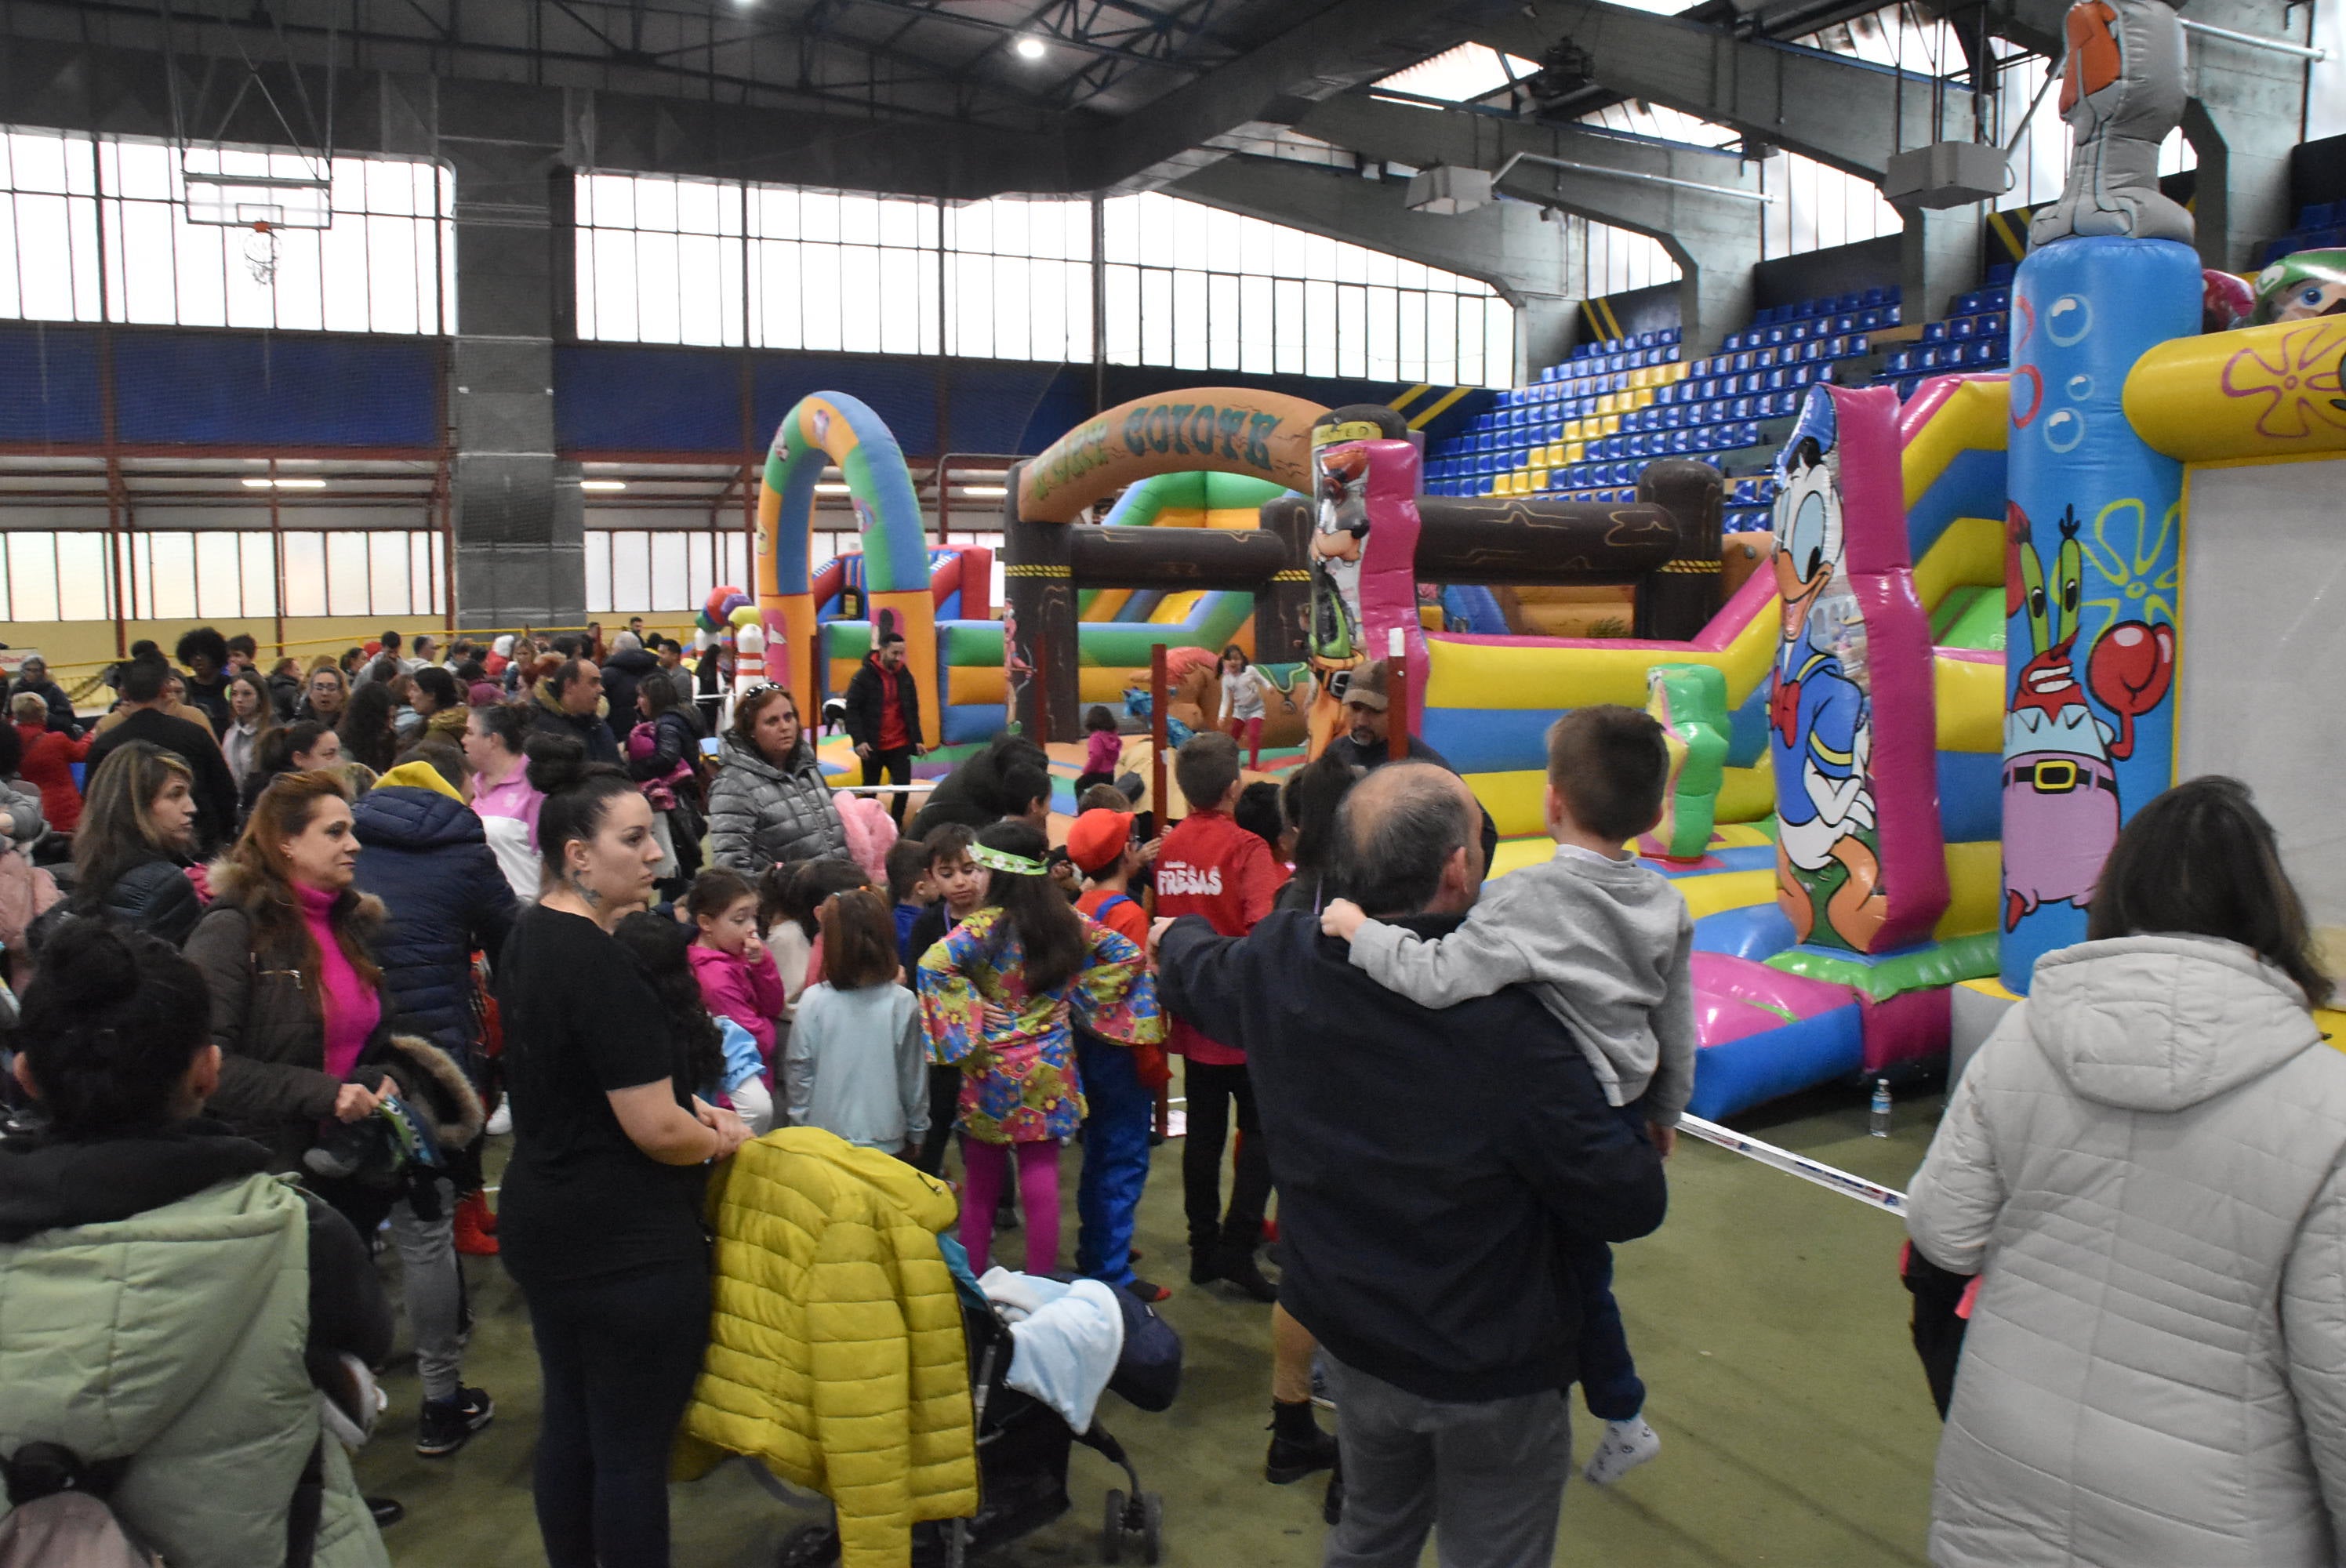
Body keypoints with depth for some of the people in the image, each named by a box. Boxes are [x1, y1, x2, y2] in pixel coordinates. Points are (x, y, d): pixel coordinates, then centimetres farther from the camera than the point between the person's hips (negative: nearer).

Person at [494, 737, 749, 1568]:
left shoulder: (527, 937, 6)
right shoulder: (601, 964, -24)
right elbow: (657, 1132, -23)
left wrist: (680, 1101, 9)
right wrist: (720, 1139, -3)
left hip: (541, 1222, 10)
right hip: (624, 1247, -10)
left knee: (569, 1424, 21)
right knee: (633, 1451, 3)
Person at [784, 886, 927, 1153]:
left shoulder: (813, 1001, -12)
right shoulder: (902, 1004, -11)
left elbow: (798, 1069, -5)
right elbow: (914, 1074, -3)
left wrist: (799, 1121, 10)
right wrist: (916, 1132, 11)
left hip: (822, 1139, 0)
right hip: (886, 1141, 0)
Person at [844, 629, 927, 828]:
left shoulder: (905, 675, 4)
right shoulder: (864, 675, -10)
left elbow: (913, 711, 12)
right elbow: (852, 710, -10)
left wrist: (917, 739, 6)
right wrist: (859, 740, -19)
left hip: (900, 745, 3)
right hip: (872, 747, -3)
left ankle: (896, 827, 14)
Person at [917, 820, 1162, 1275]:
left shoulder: (987, 925, -14)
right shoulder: (1067, 919, -1)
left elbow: (935, 963, -29)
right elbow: (1128, 955, 6)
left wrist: (972, 1014, -17)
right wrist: (1077, 997, 8)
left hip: (992, 1070, -3)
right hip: (1051, 1070, 3)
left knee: (981, 1186, 12)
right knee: (1041, 1180, 8)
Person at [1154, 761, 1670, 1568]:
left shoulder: (1280, 966, -13)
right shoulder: (1507, 1020, -32)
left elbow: (1189, 964, 12)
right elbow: (1629, 1204, -25)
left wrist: (1177, 936, 35)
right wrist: (1635, 1134, -4)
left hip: (1354, 1342, 5)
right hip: (1494, 1367, -5)